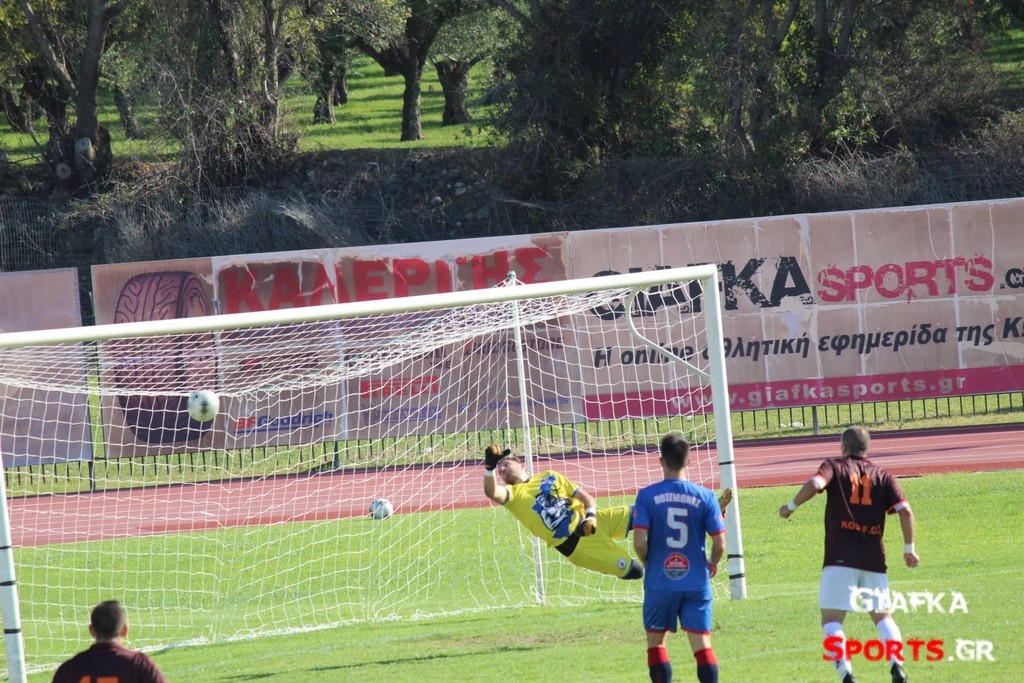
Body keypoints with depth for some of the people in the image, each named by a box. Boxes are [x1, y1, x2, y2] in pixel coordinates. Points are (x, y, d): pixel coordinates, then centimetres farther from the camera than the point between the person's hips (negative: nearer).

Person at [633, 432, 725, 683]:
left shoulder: (647, 496, -7)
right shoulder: (705, 497, -4)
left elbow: (639, 541, -13)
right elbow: (720, 543, -4)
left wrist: (647, 563, 8)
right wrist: (713, 564, 17)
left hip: (659, 581, -1)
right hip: (696, 582, 1)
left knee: (656, 641, 13)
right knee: (702, 644, 3)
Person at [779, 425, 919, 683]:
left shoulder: (835, 466, 5)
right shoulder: (882, 476, 11)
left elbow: (815, 484, -17)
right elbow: (905, 511, 0)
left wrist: (791, 506, -2)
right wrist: (909, 549, 8)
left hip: (840, 559, -3)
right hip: (874, 559, 3)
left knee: (831, 620, -1)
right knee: (883, 616, 15)